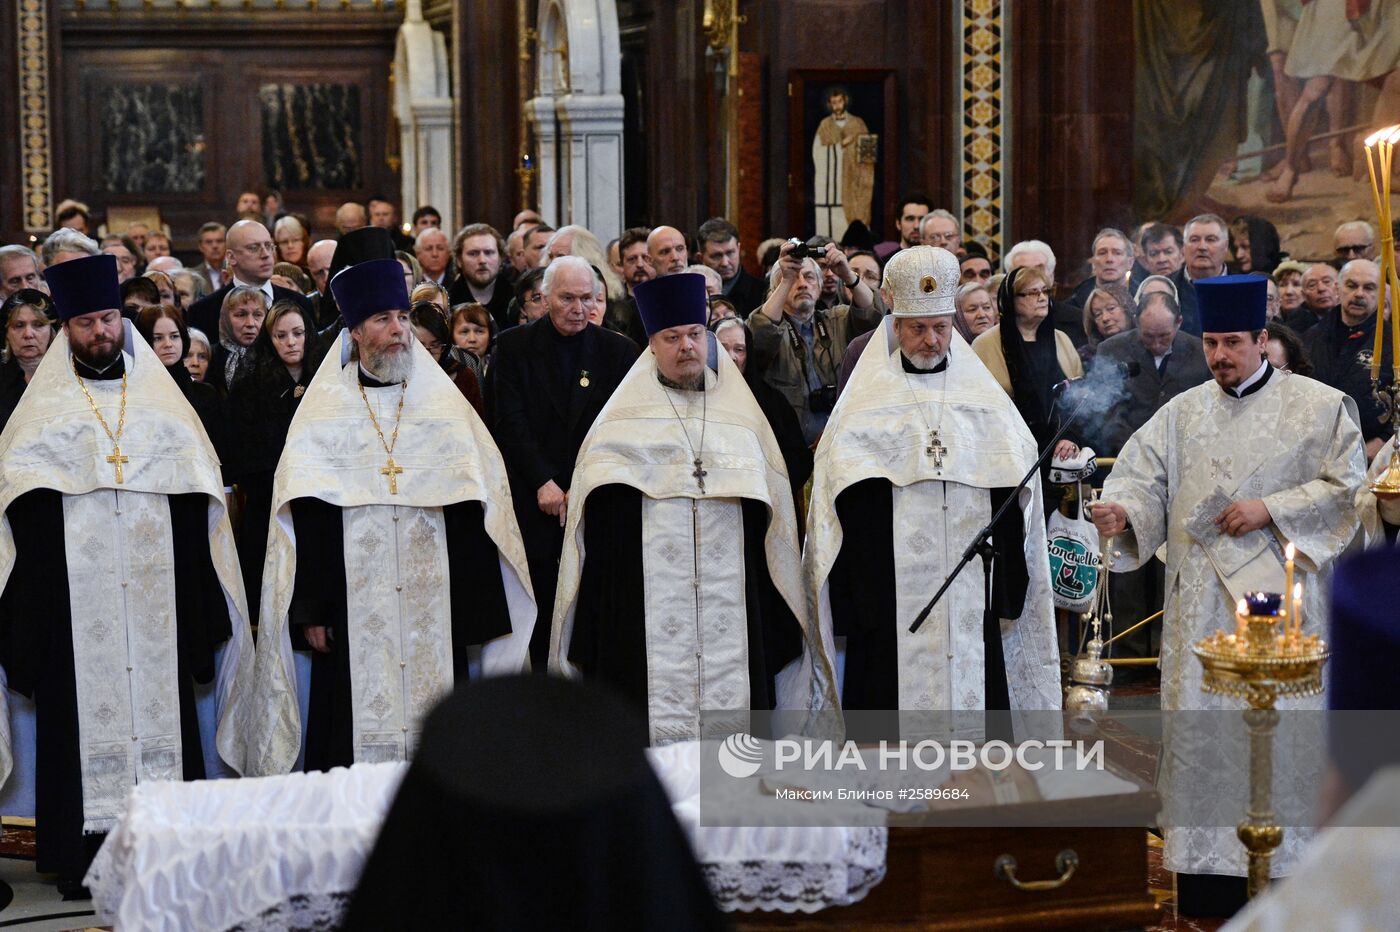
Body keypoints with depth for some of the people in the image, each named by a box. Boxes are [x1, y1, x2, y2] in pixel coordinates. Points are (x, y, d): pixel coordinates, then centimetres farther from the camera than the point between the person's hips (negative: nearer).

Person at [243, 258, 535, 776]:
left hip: (435, 612, 1)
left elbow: (474, 516, 5)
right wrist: (310, 610, -5)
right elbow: (305, 519, 1)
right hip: (353, 619, -1)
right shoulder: (323, 414, 5)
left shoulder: (446, 407, 9)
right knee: (355, 740, -2)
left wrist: (476, 615, 0)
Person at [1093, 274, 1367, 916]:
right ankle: (1203, 865, 8)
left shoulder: (1318, 406, 3)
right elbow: (1144, 475, 4)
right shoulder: (1184, 412, 12)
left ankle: (1278, 861, 4)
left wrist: (1271, 509, -11)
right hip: (1201, 596, 3)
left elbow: (1347, 485, -1)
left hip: (1278, 592, -3)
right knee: (1198, 730, 2)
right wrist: (1120, 510, -17)